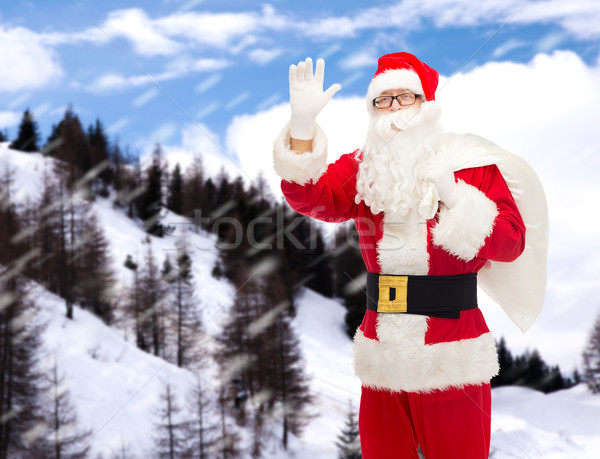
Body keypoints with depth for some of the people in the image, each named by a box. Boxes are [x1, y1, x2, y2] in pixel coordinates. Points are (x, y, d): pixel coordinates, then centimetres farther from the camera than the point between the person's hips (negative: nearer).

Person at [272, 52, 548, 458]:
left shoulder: (472, 165, -1)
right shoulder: (362, 170, 8)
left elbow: (512, 244, -8)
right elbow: (308, 197, -10)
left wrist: (454, 197, -17)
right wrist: (302, 122, -21)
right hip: (382, 360, 3)